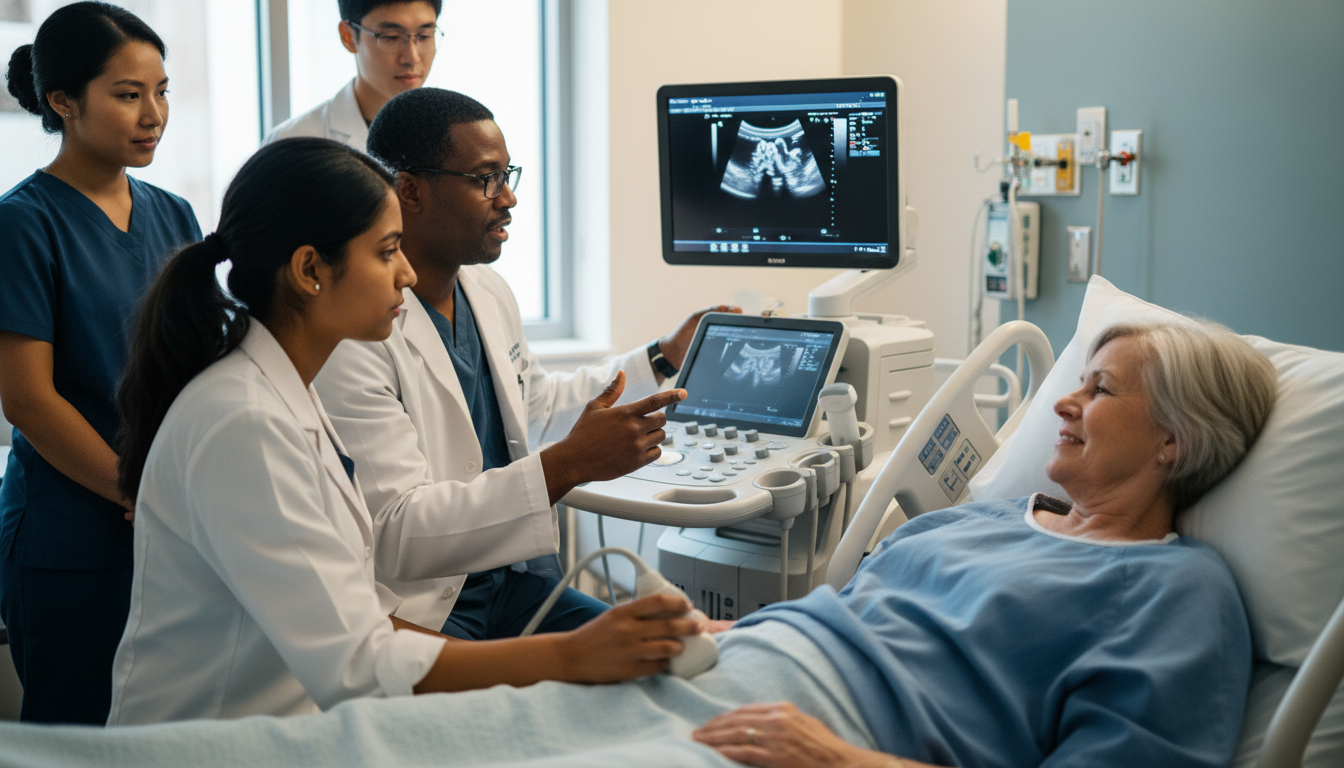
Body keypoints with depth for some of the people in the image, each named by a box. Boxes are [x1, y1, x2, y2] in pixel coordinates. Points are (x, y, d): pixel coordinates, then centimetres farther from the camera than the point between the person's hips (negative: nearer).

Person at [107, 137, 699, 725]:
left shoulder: (285, 395, 8)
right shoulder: (241, 423, -22)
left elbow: (347, 611, 7)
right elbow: (352, 667, -26)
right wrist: (572, 659, -28)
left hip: (297, 719, 8)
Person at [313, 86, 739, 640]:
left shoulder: (489, 292, 11)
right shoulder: (353, 334, -20)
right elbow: (394, 535, -25)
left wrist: (664, 359, 28)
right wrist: (568, 464, -30)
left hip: (510, 581, 8)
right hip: (415, 608, -8)